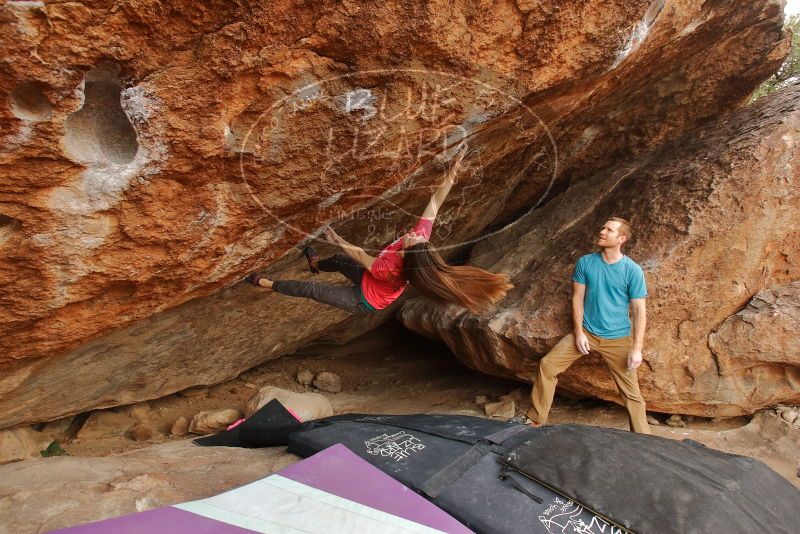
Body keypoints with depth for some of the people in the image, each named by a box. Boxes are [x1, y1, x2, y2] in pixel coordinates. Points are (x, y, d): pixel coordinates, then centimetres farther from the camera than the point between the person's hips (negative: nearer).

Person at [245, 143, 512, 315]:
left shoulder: (389, 270, -46)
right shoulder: (422, 235, -32)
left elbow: (360, 256, -31)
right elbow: (434, 203, -28)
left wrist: (339, 242, -24)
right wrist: (451, 173, -35)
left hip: (363, 301, -7)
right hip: (372, 280, 7)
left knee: (310, 289, 4)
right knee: (339, 261, 30)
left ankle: (265, 283, 25)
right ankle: (316, 264, 64)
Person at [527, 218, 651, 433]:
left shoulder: (633, 270, -9)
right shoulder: (585, 263, -3)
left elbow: (639, 311, -8)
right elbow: (578, 299, 1)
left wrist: (637, 349, -14)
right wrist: (579, 332, -7)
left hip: (618, 339, -2)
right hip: (586, 332, 2)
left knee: (632, 393, 3)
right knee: (547, 365, -8)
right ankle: (536, 421, 4)